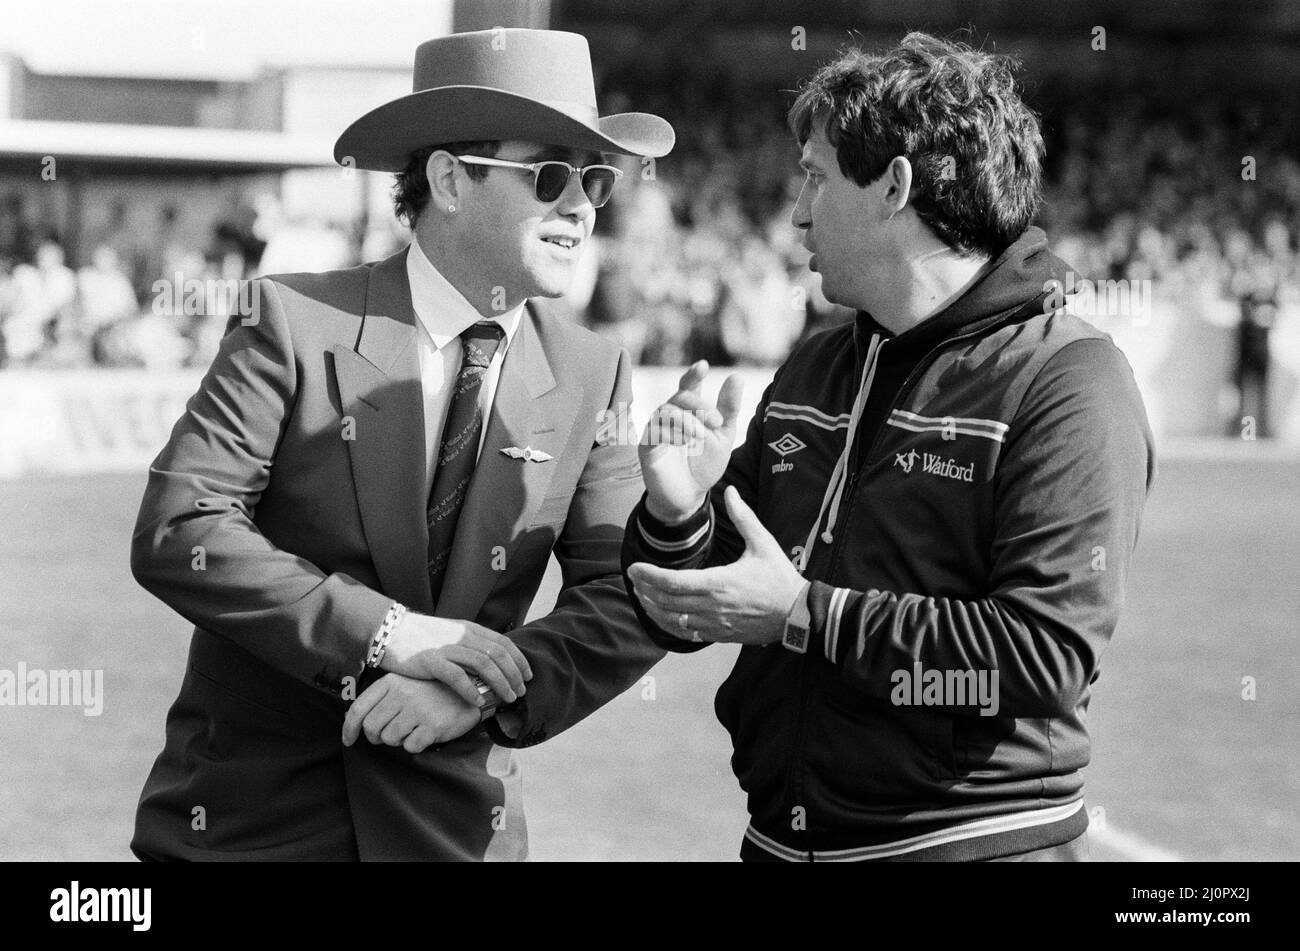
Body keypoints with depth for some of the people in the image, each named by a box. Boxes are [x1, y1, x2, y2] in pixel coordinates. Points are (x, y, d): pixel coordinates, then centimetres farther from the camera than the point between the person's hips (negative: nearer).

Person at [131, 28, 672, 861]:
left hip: (455, 819, 3)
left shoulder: (593, 378, 1)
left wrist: (482, 693, -21)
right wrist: (382, 631, -22)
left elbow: (628, 606, -5)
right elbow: (174, 532, -15)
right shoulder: (296, 323, -8)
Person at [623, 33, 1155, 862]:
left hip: (977, 839, -6)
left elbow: (1047, 653, -22)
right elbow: (687, 619, 11)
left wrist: (804, 613, -20)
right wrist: (676, 516, -10)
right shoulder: (811, 373, 9)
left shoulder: (1067, 383, -12)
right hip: (782, 839, 6)